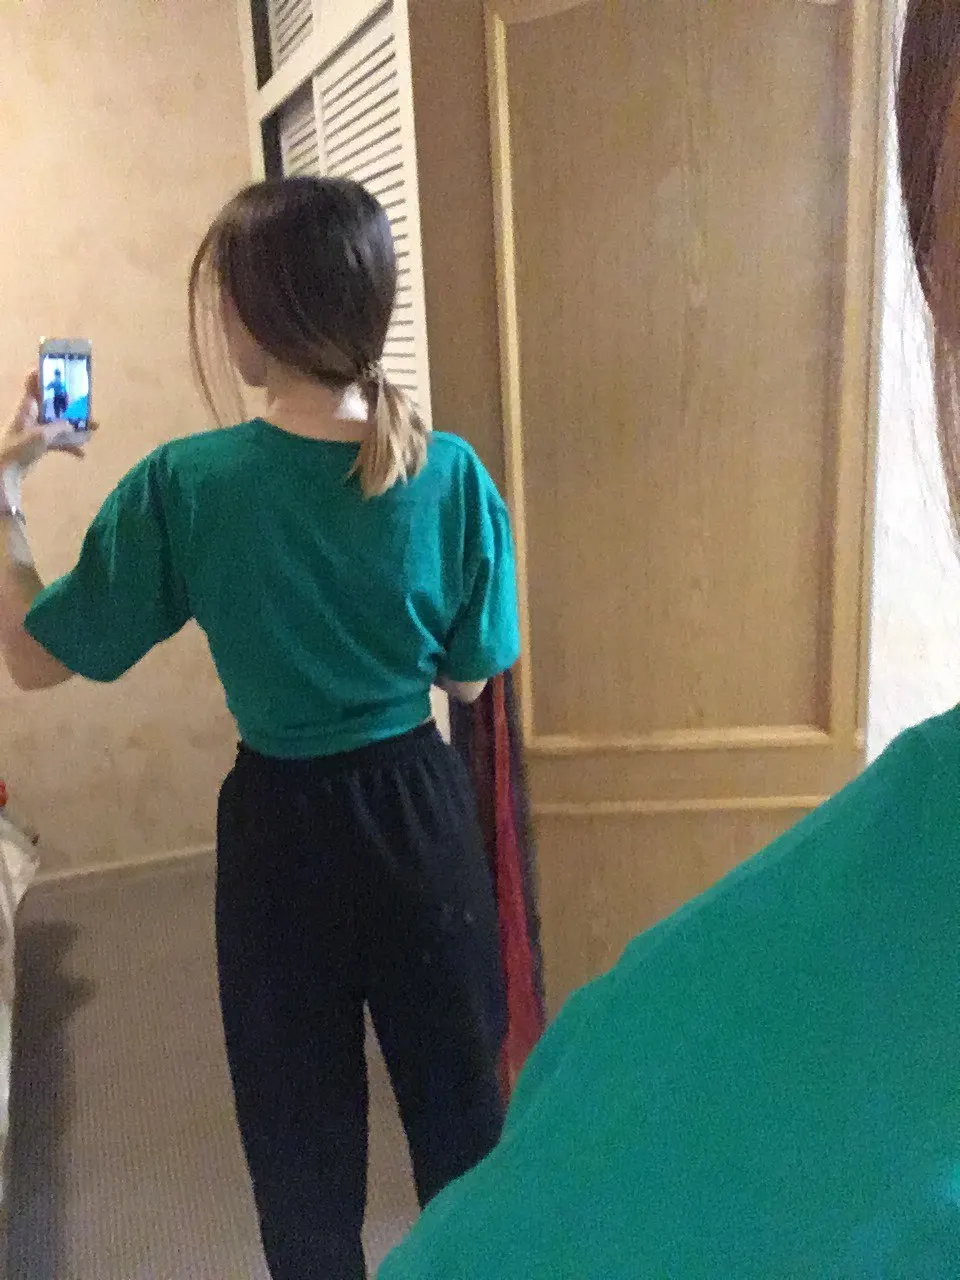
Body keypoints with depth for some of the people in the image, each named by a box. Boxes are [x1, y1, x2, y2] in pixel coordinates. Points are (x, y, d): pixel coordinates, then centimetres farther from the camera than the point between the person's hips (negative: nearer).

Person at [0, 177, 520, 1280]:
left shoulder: (183, 487, -17)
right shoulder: (451, 476, -12)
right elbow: (469, 677, -1)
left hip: (280, 827, -1)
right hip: (420, 810, 2)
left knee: (303, 1124, 21)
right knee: (459, 1100, 22)